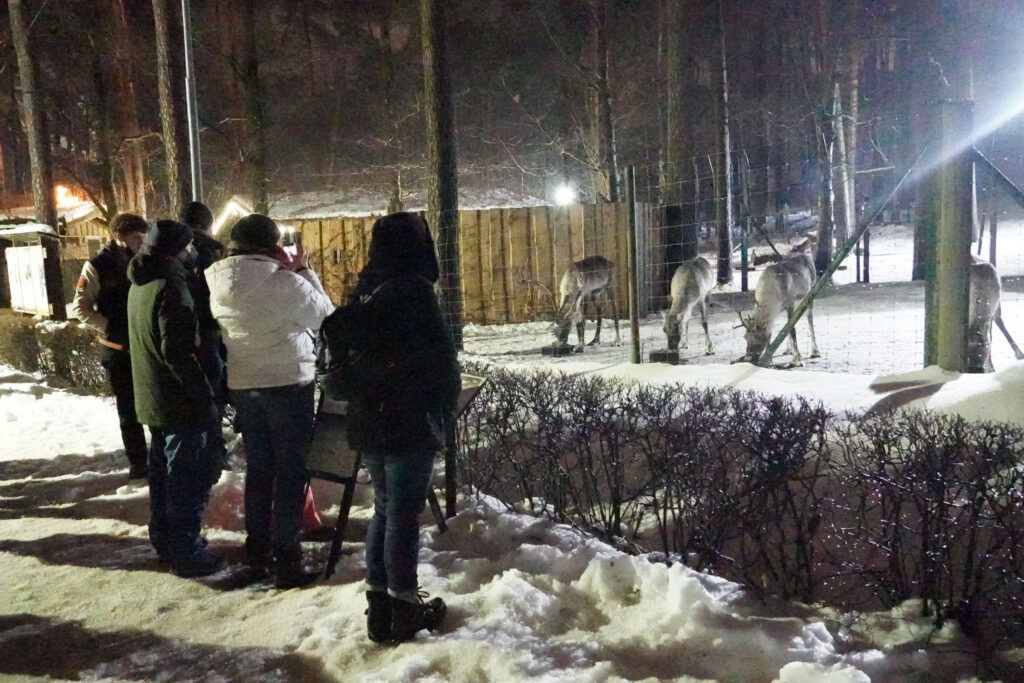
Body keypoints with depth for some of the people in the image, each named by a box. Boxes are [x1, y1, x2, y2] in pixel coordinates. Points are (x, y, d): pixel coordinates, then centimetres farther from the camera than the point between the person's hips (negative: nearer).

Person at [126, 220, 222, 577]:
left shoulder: (140, 285, 11)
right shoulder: (171, 286, -19)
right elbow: (178, 352, -26)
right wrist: (206, 399, -23)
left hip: (152, 399, 10)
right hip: (179, 400, -10)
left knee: (163, 469, 19)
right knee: (189, 477, -2)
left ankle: (164, 537, 30)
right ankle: (186, 552, 3)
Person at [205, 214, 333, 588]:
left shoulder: (219, 286, 2)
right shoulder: (282, 281, -18)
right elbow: (324, 313, -6)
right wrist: (302, 270, 1)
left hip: (242, 386, 6)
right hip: (288, 383, -6)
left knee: (257, 469, 18)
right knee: (290, 473, 4)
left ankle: (257, 550, 29)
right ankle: (286, 561, 7)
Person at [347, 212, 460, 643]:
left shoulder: (363, 292, 8)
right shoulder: (413, 292, -14)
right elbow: (443, 360, -13)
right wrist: (445, 412, 1)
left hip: (366, 424, 7)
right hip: (410, 424, -7)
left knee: (384, 509, 16)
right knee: (404, 514, 1)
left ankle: (379, 602, 23)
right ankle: (404, 608, 11)